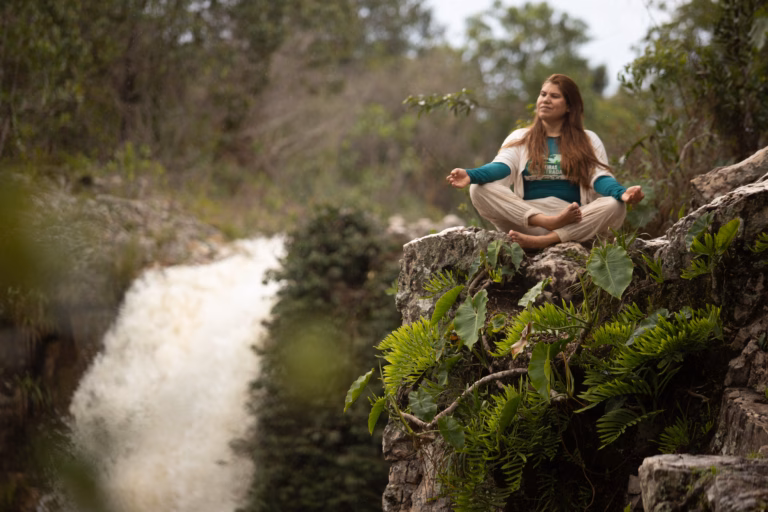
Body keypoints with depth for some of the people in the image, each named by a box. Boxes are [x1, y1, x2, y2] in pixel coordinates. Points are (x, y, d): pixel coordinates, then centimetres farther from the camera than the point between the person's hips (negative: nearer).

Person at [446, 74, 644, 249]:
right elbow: (501, 167, -1)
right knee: (479, 190, -23)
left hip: (577, 221, 0)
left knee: (615, 207, -30)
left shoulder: (588, 141, 17)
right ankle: (552, 222, -38)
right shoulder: (520, 139, 18)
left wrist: (622, 193, -23)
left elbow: (600, 178, 1)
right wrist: (471, 175, -24)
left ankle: (544, 241, -41)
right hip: (526, 217, 0)